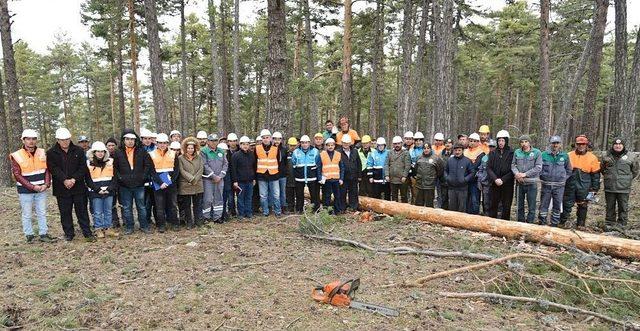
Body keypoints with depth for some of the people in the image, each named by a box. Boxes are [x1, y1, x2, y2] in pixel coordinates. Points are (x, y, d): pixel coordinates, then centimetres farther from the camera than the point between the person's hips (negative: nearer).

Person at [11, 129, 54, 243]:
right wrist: (33, 187, -16)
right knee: (27, 215, 7)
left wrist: (46, 184, -11)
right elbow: (17, 175, -10)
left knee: (42, 213, 10)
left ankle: (43, 234, 18)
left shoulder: (42, 153, 3)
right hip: (25, 191, -3)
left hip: (41, 190, 3)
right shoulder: (16, 156, -8)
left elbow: (47, 170, 4)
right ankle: (29, 235, 18)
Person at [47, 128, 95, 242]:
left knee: (82, 211, 5)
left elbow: (83, 167, -1)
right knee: (65, 213, 8)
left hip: (78, 187, 0)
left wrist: (74, 179, -14)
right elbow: (53, 169, -8)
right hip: (61, 188, 0)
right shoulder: (51, 153, 2)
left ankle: (87, 233, 11)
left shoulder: (78, 151, 5)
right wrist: (65, 180, -20)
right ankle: (69, 234, 19)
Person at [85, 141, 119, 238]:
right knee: (97, 212, 3)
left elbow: (114, 176, 4)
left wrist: (110, 188, -8)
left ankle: (108, 228, 16)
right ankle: (99, 230, 12)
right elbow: (88, 179, -2)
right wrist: (98, 189, -12)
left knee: (108, 211, 9)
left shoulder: (110, 162, 6)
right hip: (95, 193, -2)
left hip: (109, 192, 2)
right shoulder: (89, 163, 0)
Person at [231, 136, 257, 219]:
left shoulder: (252, 155, 9)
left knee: (249, 197, 10)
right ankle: (241, 213, 13)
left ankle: (249, 212, 19)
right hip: (240, 181, -4)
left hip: (250, 181, 4)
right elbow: (233, 169, -7)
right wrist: (235, 181, -10)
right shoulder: (236, 155, -5)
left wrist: (254, 178, 14)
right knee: (241, 198, 3)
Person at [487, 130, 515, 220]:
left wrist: (503, 180, -15)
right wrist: (495, 179, -13)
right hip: (494, 184, 3)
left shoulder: (511, 153, -2)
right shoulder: (493, 153, 7)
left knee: (506, 207, 5)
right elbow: (488, 168, 1)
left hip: (507, 185, -2)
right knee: (493, 206, 9)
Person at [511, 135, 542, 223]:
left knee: (531, 207, 1)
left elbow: (538, 167, -10)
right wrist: (516, 173, -14)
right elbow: (513, 164, 6)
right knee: (520, 205, 14)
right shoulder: (517, 152, 5)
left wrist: (525, 174, -16)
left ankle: (530, 222, 11)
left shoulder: (537, 152, -4)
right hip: (519, 182, 3)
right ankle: (520, 222, 25)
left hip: (531, 183, -3)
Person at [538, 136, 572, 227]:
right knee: (544, 205, 3)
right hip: (546, 185, -1)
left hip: (559, 186, 2)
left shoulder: (565, 156, 3)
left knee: (557, 206, 8)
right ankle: (542, 223, 12)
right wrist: (541, 177, 1)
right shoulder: (544, 155, -2)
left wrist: (564, 179, 8)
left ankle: (554, 224, 19)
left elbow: (569, 170, 15)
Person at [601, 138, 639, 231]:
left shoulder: (631, 157, 1)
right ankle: (609, 223, 20)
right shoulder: (607, 156, 7)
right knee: (610, 207, 11)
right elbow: (602, 169, 21)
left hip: (623, 188, -2)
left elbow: (635, 171, 9)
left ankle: (621, 224, 14)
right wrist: (608, 177, 11)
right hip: (609, 188, 2)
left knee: (623, 207, 4)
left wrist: (627, 179, 5)